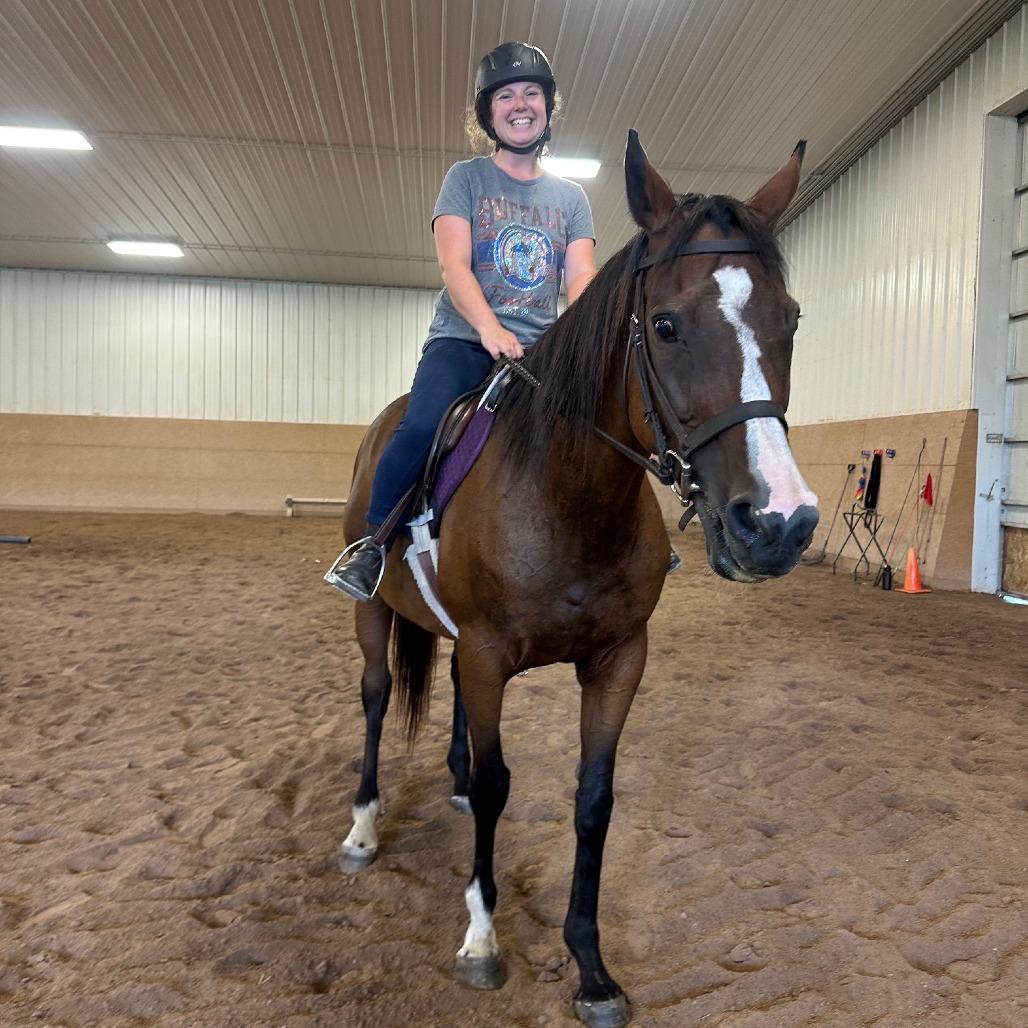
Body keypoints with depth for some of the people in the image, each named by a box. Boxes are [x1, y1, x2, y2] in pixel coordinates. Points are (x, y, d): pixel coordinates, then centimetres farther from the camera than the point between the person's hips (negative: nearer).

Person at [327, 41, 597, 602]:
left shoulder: (570, 197, 16)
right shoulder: (465, 178, 7)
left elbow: (581, 279, 3)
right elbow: (454, 264, -7)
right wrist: (489, 327, -27)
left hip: (539, 348, 3)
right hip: (462, 338, -3)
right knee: (424, 424, -30)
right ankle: (372, 543, -11)